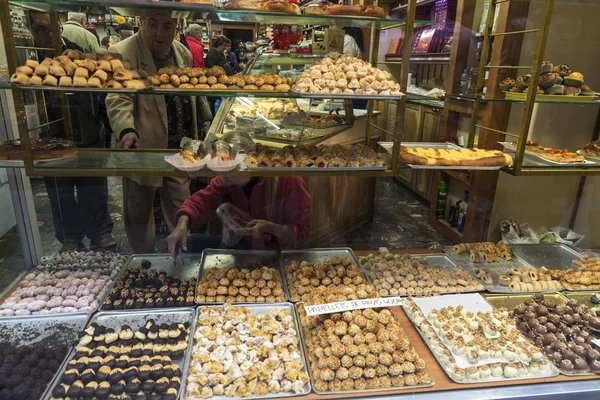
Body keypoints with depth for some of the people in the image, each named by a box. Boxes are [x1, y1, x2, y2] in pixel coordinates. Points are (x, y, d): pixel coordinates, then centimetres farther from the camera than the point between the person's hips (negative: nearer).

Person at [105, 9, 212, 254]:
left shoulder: (183, 53, 8)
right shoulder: (122, 53, -11)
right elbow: (118, 99, -19)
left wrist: (205, 121, 17)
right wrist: (126, 131, -36)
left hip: (179, 150, 5)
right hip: (142, 149, -4)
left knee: (180, 210, 18)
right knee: (139, 213, 10)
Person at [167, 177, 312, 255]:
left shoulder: (289, 181, -22)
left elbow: (301, 229, -17)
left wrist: (270, 228, -34)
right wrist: (182, 224, -36)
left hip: (274, 251, -4)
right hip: (239, 243, 5)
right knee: (186, 245, -5)